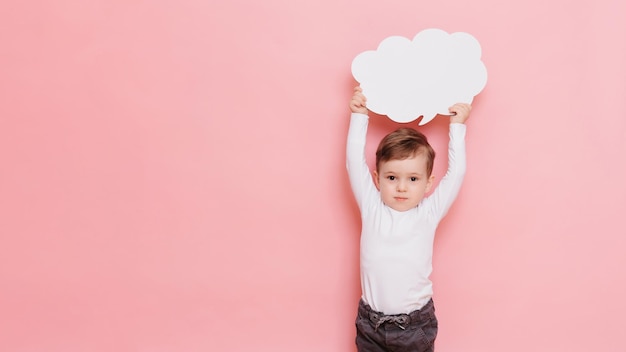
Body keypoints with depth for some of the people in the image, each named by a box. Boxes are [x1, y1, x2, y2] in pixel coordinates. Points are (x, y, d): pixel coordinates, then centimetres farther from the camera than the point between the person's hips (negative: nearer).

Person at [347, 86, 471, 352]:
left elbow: (456, 172, -6)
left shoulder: (429, 213, -5)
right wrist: (359, 116, -2)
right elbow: (355, 162, -6)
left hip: (417, 323, 0)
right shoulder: (371, 208, -4)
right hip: (371, 322, 1)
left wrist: (457, 125, 0)